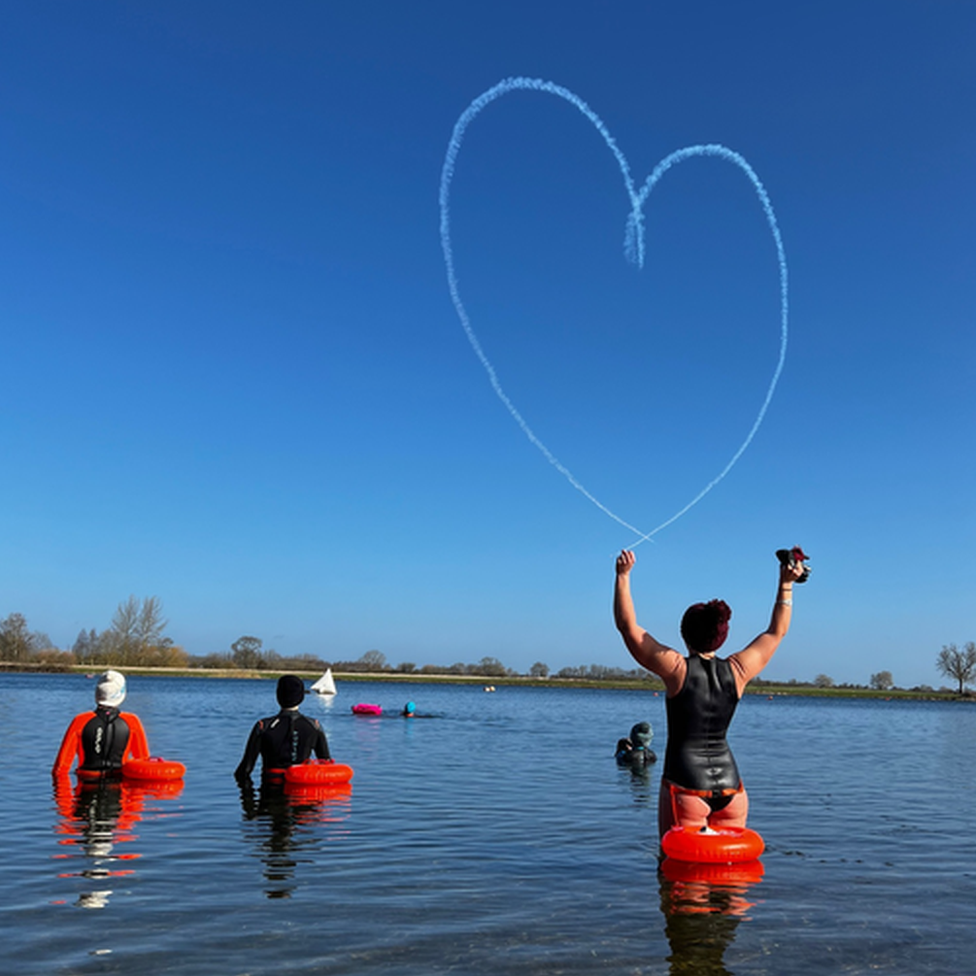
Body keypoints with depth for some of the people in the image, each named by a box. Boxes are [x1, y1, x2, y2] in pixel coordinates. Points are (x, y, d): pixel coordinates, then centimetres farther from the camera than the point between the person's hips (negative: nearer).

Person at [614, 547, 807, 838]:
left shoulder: (676, 668, -8)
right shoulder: (737, 671, 2)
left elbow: (628, 626, -3)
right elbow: (777, 631, 17)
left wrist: (623, 575, -2)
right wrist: (786, 583, 21)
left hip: (686, 785, -4)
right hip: (730, 785, 4)